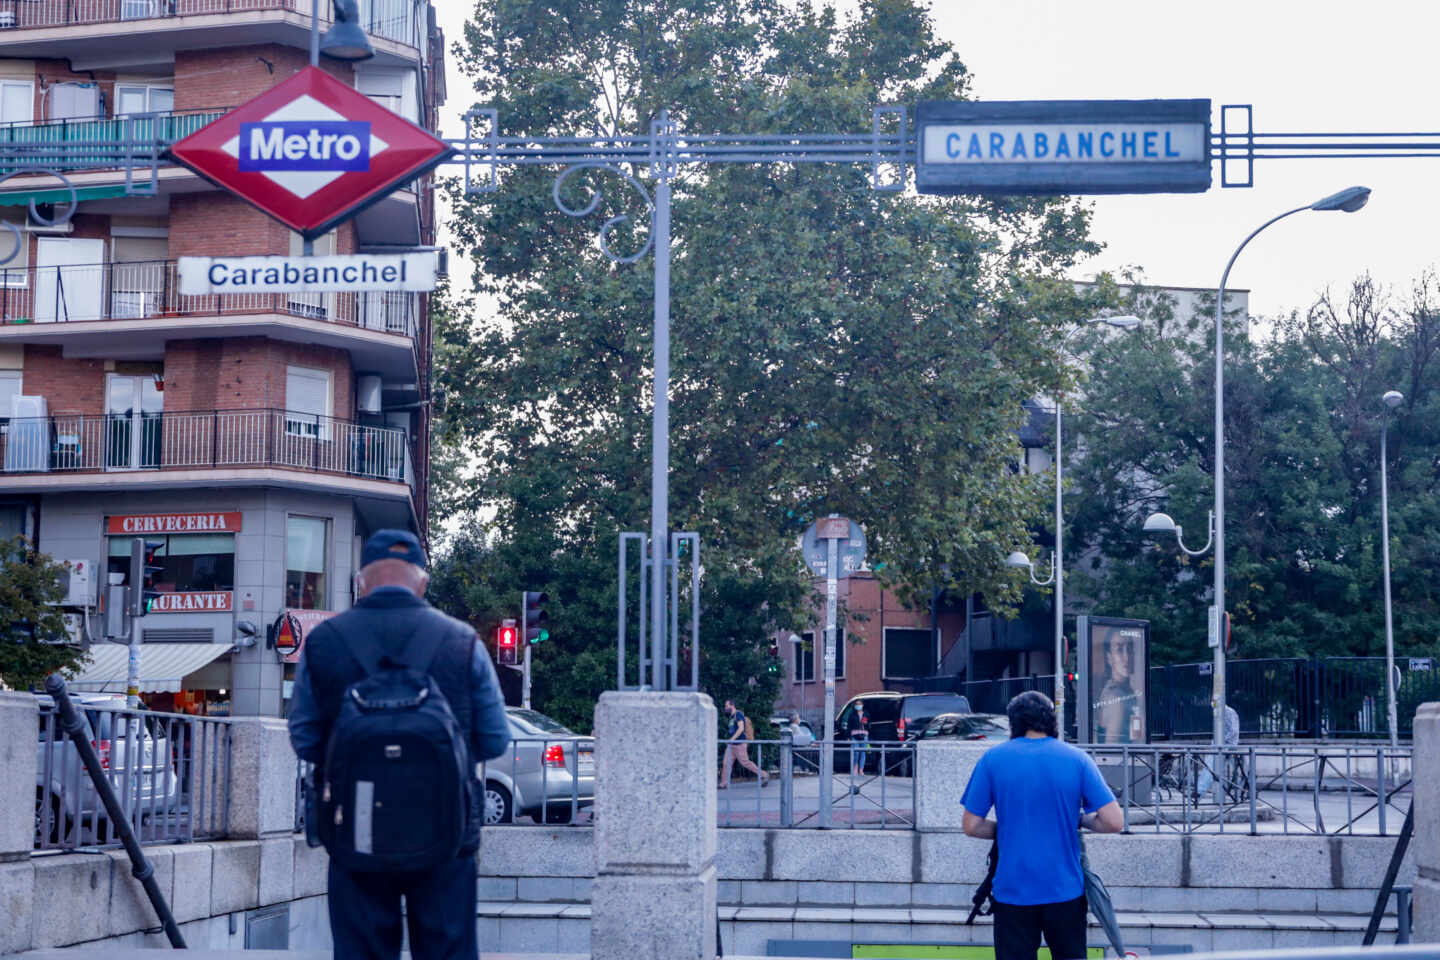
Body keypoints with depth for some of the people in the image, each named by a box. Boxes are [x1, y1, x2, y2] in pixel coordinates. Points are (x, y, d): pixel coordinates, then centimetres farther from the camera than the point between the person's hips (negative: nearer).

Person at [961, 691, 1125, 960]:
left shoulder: (993, 759, -3)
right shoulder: (1077, 759, -1)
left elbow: (971, 826, -2)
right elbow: (1114, 822, -7)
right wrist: (1080, 820, 11)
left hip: (1013, 890, -1)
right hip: (1065, 888, 1)